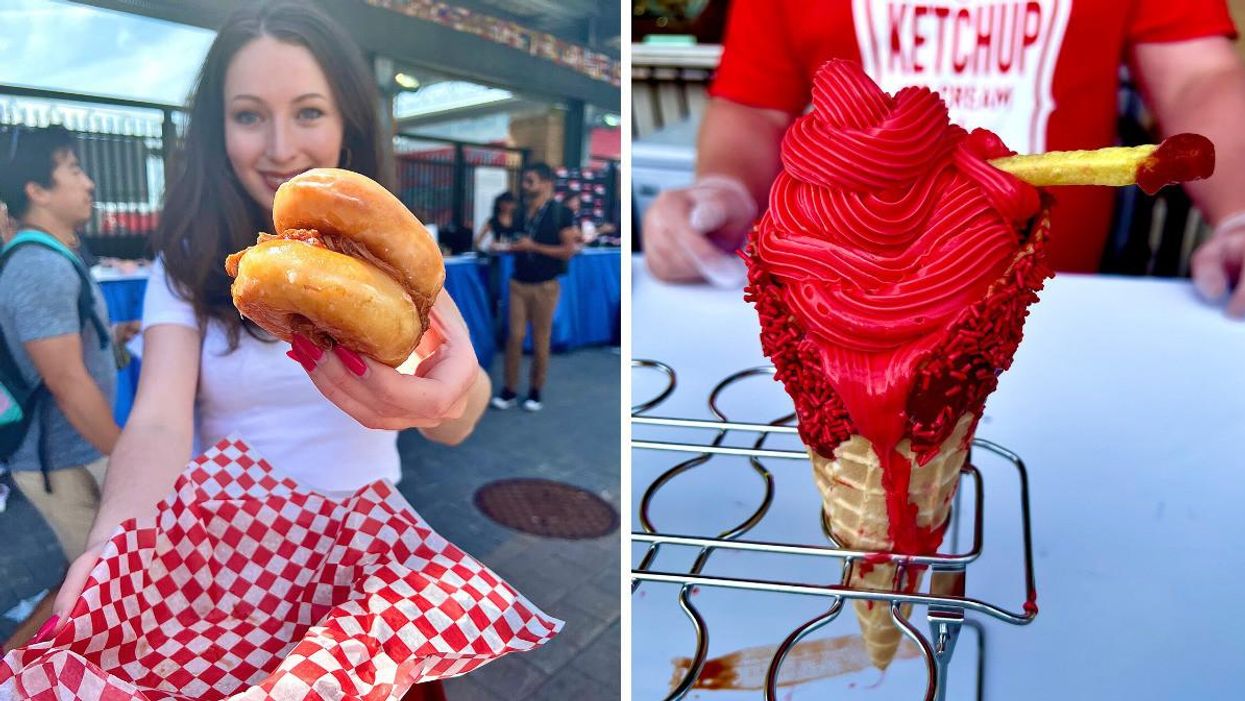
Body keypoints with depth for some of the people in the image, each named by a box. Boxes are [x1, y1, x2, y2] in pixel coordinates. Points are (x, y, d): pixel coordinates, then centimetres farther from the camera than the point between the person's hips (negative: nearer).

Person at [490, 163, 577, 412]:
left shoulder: (560, 212, -7)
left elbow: (568, 250, -12)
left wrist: (533, 246, -16)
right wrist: (508, 247, -2)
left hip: (545, 286, -4)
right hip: (518, 283, 4)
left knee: (540, 341, 5)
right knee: (514, 337, 1)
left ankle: (535, 392, 18)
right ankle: (509, 391, 10)